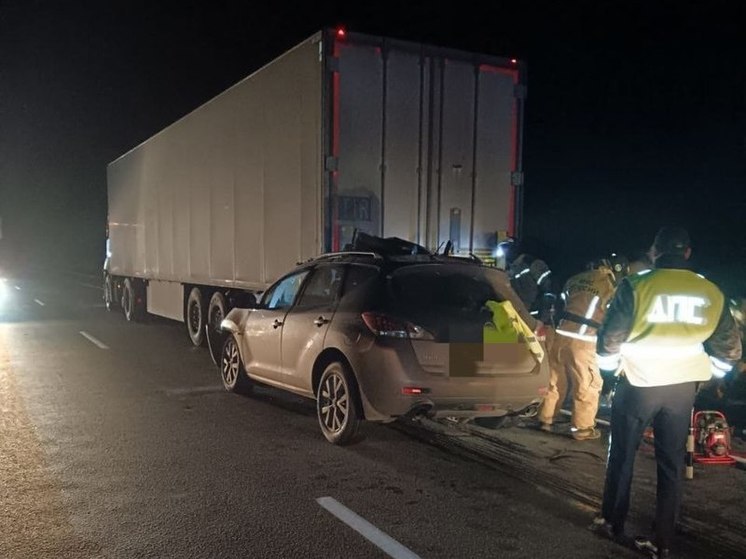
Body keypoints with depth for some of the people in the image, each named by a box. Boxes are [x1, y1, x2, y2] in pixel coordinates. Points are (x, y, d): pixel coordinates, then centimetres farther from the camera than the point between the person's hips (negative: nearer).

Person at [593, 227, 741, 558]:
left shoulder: (637, 286, -11)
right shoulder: (711, 293, -1)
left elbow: (611, 338, -9)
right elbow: (729, 349, 6)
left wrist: (609, 364, 11)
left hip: (639, 383, -2)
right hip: (683, 387, 3)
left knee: (622, 455, 14)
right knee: (672, 463, 13)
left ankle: (612, 524, 25)